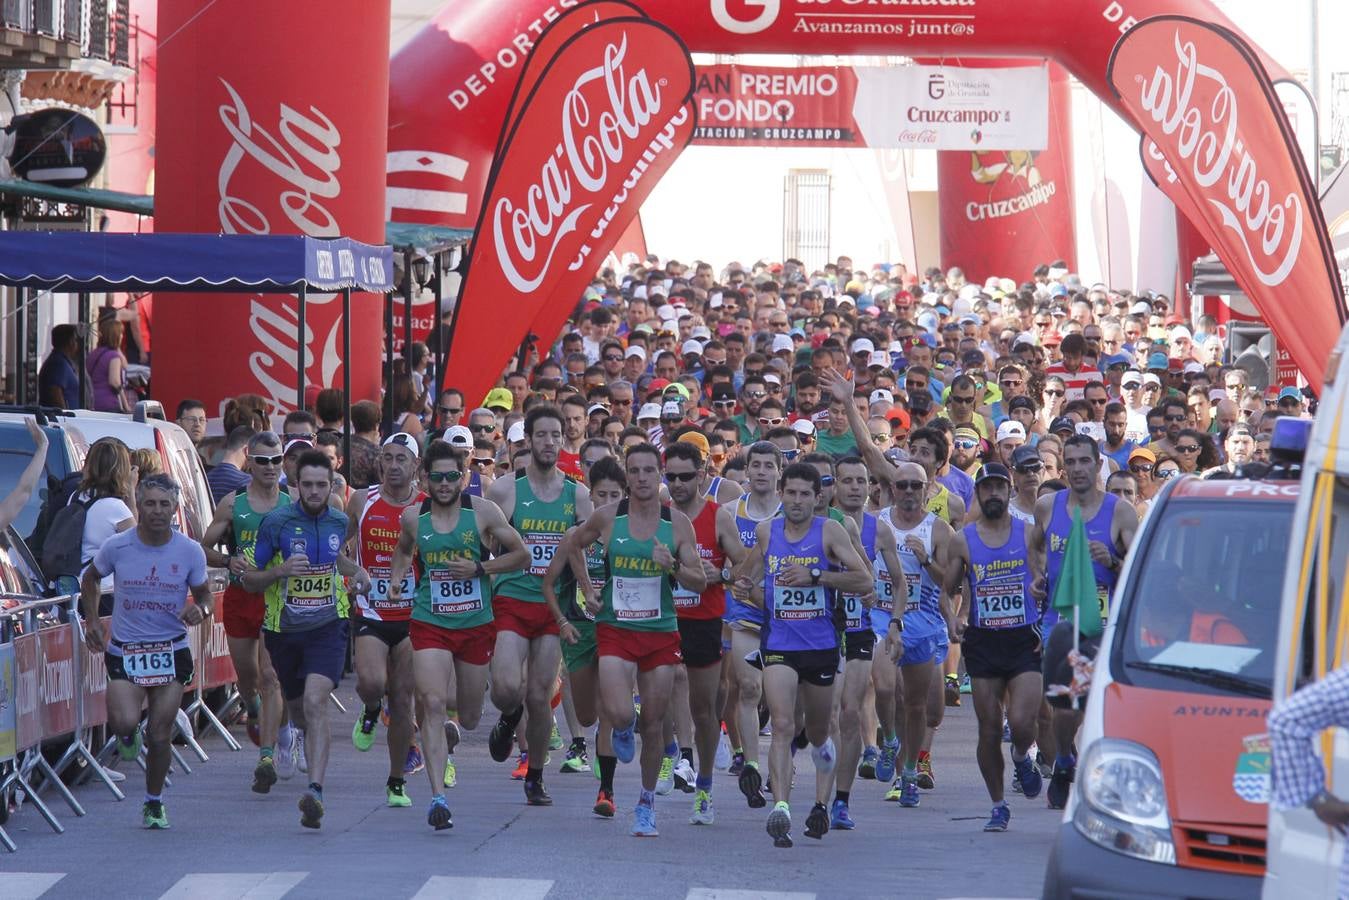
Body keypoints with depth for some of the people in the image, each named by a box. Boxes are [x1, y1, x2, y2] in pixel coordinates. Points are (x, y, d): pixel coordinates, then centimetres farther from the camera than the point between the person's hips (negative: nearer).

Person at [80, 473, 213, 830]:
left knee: (159, 736, 2)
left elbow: (204, 593, 8)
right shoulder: (117, 547, -6)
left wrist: (200, 609, -15)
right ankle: (126, 734, 19)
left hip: (171, 650, 1)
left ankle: (154, 802, 25)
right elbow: (90, 578, 14)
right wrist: (92, 620, 4)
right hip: (124, 650, -1)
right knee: (126, 721, -21)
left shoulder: (190, 552, -5)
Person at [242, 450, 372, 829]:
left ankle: (315, 790, -29)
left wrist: (356, 572, 5)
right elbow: (250, 580, -3)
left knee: (315, 701, -21)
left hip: (327, 626, -1)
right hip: (284, 628, 1)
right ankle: (308, 733, 54)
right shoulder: (276, 521, -8)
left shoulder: (338, 521, 1)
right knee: (296, 706, 16)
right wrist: (280, 571, -22)